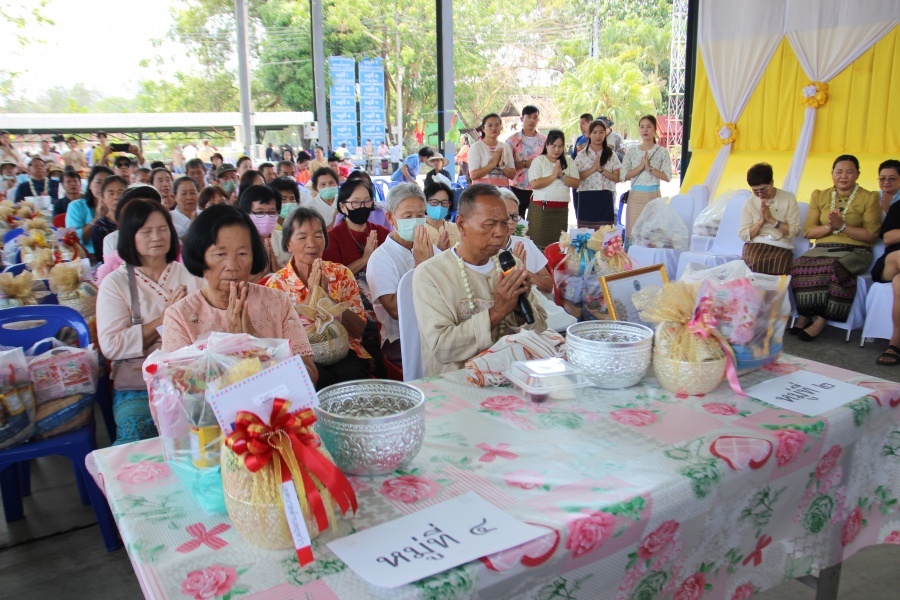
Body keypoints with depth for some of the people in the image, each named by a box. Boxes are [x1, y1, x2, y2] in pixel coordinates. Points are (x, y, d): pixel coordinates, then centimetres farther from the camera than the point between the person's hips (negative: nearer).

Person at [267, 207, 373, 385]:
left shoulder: (341, 274, 6)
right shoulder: (276, 283, 2)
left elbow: (359, 329, 0)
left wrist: (327, 297, -14)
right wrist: (312, 296, -15)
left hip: (344, 352, 2)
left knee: (351, 373, -33)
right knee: (321, 379, -35)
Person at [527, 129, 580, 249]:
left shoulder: (569, 162, 14)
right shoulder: (539, 161, 3)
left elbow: (576, 183, 4)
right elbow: (534, 184, -11)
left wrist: (562, 175, -8)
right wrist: (553, 176, -7)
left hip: (561, 209, 3)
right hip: (541, 208, -3)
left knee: (557, 242, -1)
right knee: (538, 241, -6)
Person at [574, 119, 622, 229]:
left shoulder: (611, 154, 9)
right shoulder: (582, 155, 5)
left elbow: (617, 177, 2)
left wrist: (601, 170, -10)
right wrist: (593, 169, -12)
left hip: (605, 198, 1)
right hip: (587, 198, -1)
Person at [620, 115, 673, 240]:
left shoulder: (662, 152, 5)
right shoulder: (631, 152, 8)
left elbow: (667, 176, -3)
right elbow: (623, 176, -1)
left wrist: (650, 168, -11)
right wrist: (640, 167, -10)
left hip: (654, 195, -1)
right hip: (635, 195, 1)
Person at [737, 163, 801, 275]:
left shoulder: (788, 198, 6)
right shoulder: (750, 202, 10)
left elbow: (796, 230, -1)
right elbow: (743, 235, 5)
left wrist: (772, 220, -8)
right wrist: (761, 221, -7)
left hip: (781, 246, 0)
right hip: (755, 245, 1)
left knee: (777, 266, -32)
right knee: (755, 263, -33)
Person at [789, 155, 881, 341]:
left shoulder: (869, 198, 6)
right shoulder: (819, 196, 15)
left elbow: (871, 235, -2)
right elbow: (808, 231, 10)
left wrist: (842, 226, -13)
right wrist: (829, 227, -9)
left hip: (855, 251, -2)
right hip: (822, 249, 3)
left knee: (834, 269, -38)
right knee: (798, 266, -32)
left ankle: (820, 320, -24)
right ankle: (804, 317, -20)